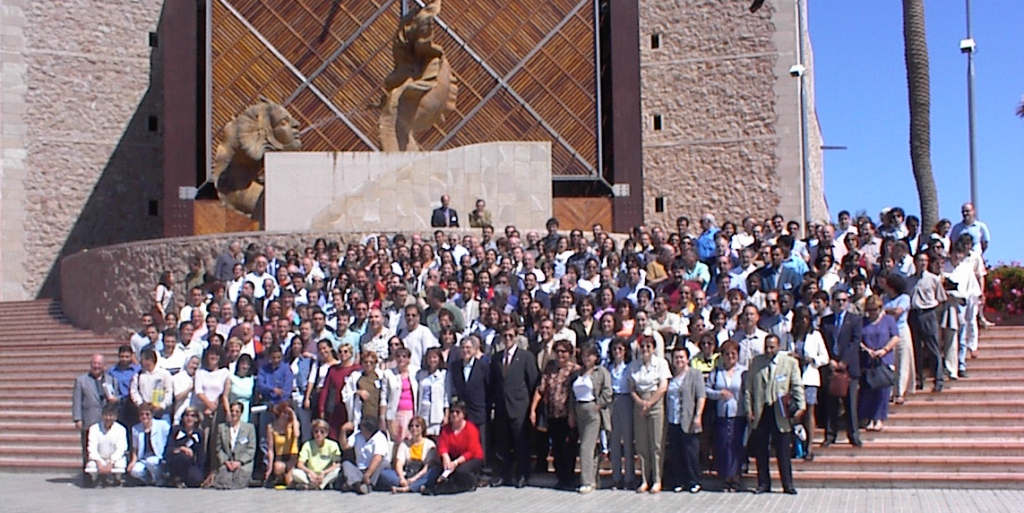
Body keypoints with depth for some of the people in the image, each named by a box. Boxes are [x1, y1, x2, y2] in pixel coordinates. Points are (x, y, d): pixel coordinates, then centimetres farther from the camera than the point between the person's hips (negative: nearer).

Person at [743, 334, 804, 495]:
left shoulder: (790, 362, 5)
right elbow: (748, 388, 10)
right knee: (760, 450, 6)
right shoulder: (756, 362, 10)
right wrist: (748, 409, 3)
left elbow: (797, 386, 3)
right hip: (760, 412, 2)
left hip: (780, 413, -2)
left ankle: (788, 484, 9)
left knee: (783, 450, 1)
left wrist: (800, 406, -8)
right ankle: (763, 483, 16)